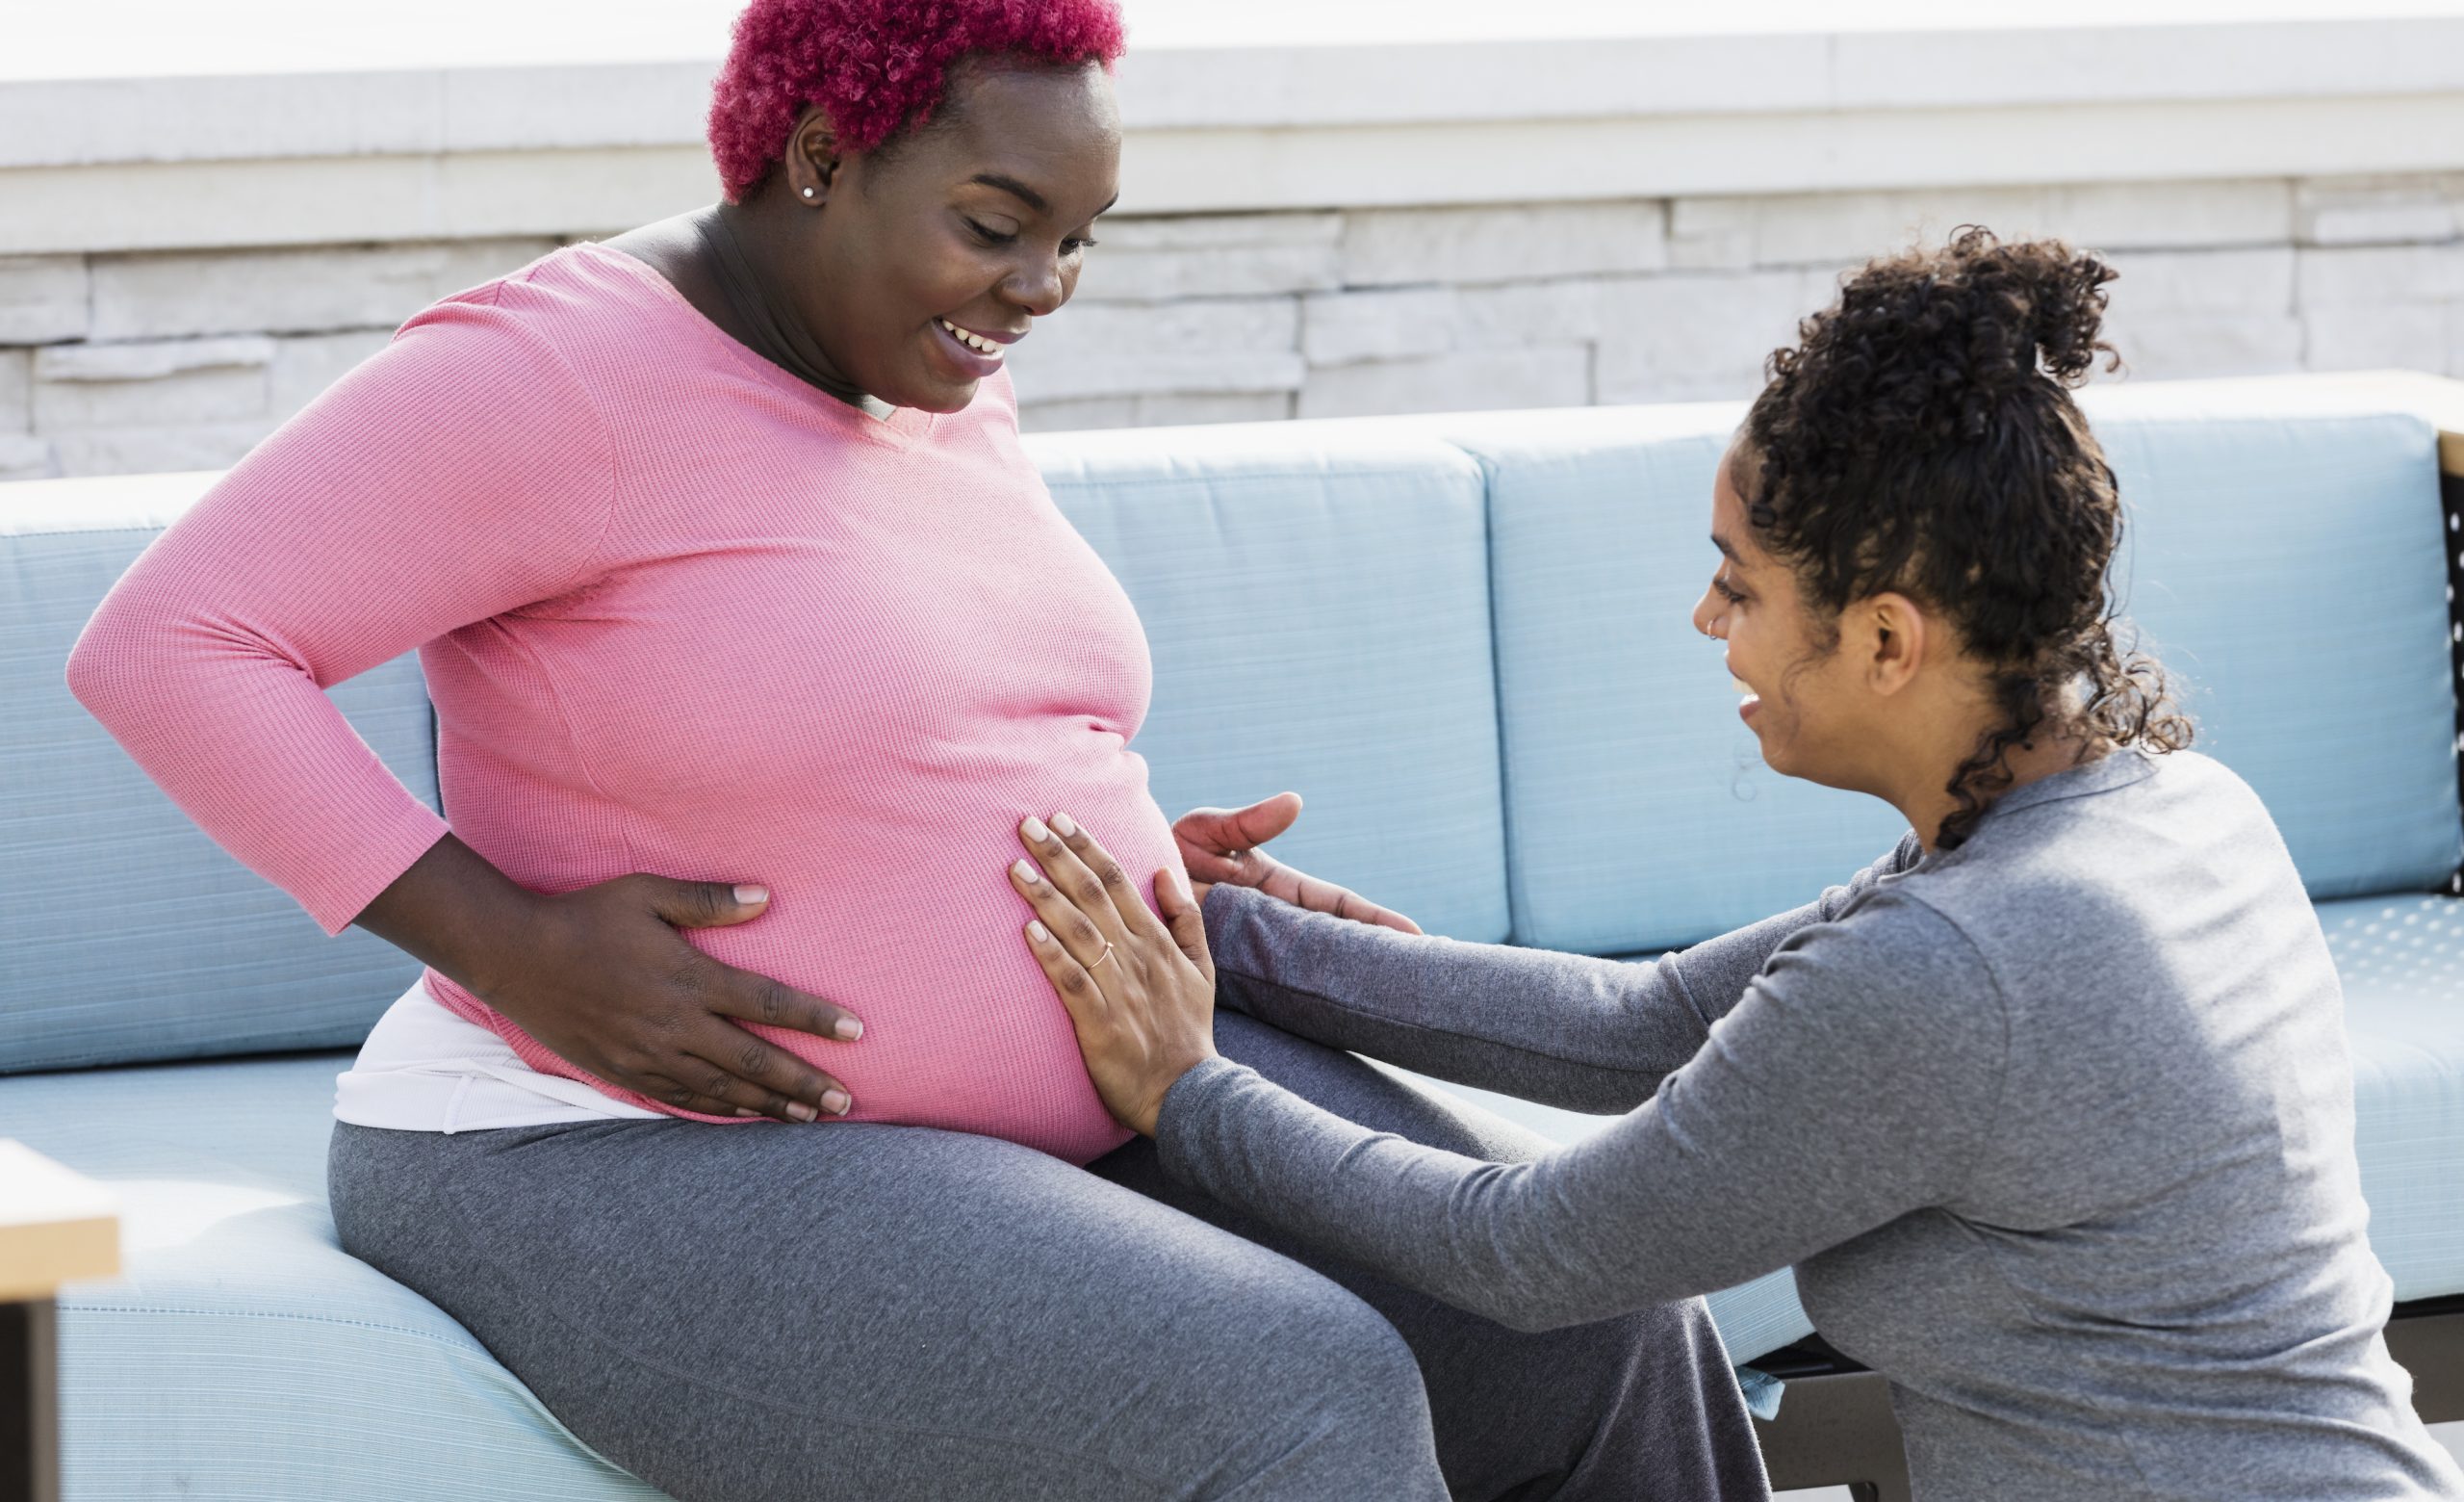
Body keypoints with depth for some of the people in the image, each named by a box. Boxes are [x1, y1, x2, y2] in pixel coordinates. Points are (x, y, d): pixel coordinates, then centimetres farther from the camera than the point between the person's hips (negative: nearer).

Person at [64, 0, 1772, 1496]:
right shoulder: (560, 370, -17)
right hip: (641, 1171, -8)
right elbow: (166, 653, -21)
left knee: (1593, 1320, -7)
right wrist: (517, 950, -25)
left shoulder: (934, 384, 8)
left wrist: (1140, 863, 5)